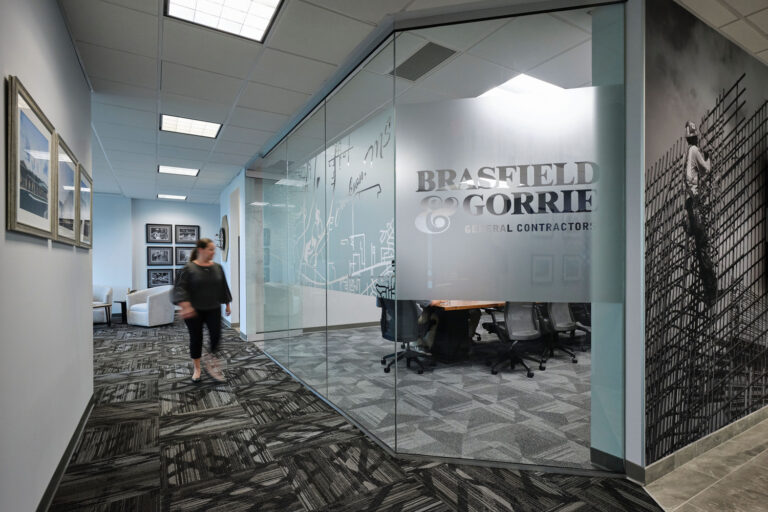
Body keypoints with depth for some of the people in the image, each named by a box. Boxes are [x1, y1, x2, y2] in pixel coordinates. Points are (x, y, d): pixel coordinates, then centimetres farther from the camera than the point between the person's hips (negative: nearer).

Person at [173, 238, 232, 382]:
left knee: (216, 335, -6)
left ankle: (211, 360, 21)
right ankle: (197, 369, 25)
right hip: (194, 311, -3)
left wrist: (227, 305, 13)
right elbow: (180, 288, -13)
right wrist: (185, 306, -25)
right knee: (196, 339, 7)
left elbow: (223, 288, 11)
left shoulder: (218, 268, 3)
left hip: (213, 309, 3)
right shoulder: (189, 268, -9)